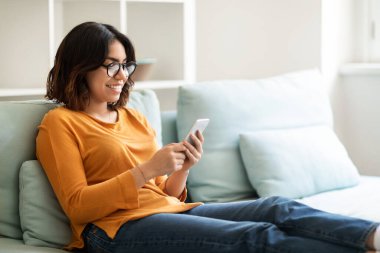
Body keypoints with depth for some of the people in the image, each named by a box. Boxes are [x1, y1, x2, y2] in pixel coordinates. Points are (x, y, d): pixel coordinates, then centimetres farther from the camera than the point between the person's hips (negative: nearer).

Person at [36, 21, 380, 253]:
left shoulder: (135, 119, 23)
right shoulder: (59, 123, 3)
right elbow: (77, 206, -9)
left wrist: (182, 170, -2)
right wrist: (146, 170, -16)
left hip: (170, 213, 7)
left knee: (278, 209, -19)